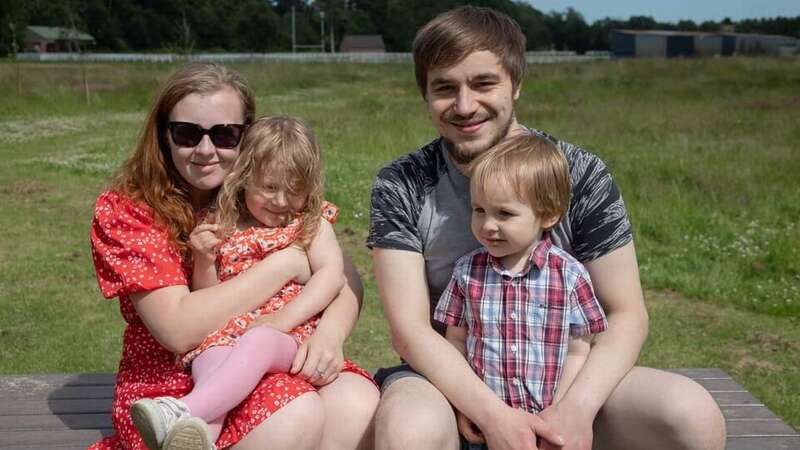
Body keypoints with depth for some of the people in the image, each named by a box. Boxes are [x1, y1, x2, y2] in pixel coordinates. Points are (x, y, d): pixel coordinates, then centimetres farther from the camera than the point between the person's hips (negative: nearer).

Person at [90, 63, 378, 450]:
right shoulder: (124, 211, -8)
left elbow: (345, 277, -1)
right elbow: (178, 330, -19)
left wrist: (330, 332, -23)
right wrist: (285, 263, -17)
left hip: (272, 365, 4)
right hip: (173, 384, -4)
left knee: (356, 404, -25)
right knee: (293, 416, -31)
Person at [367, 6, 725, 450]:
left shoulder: (580, 175, -7)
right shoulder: (400, 187, -8)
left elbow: (626, 315, -6)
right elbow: (410, 328, -13)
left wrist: (577, 407, -24)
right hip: (447, 376, -1)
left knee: (692, 414, -23)